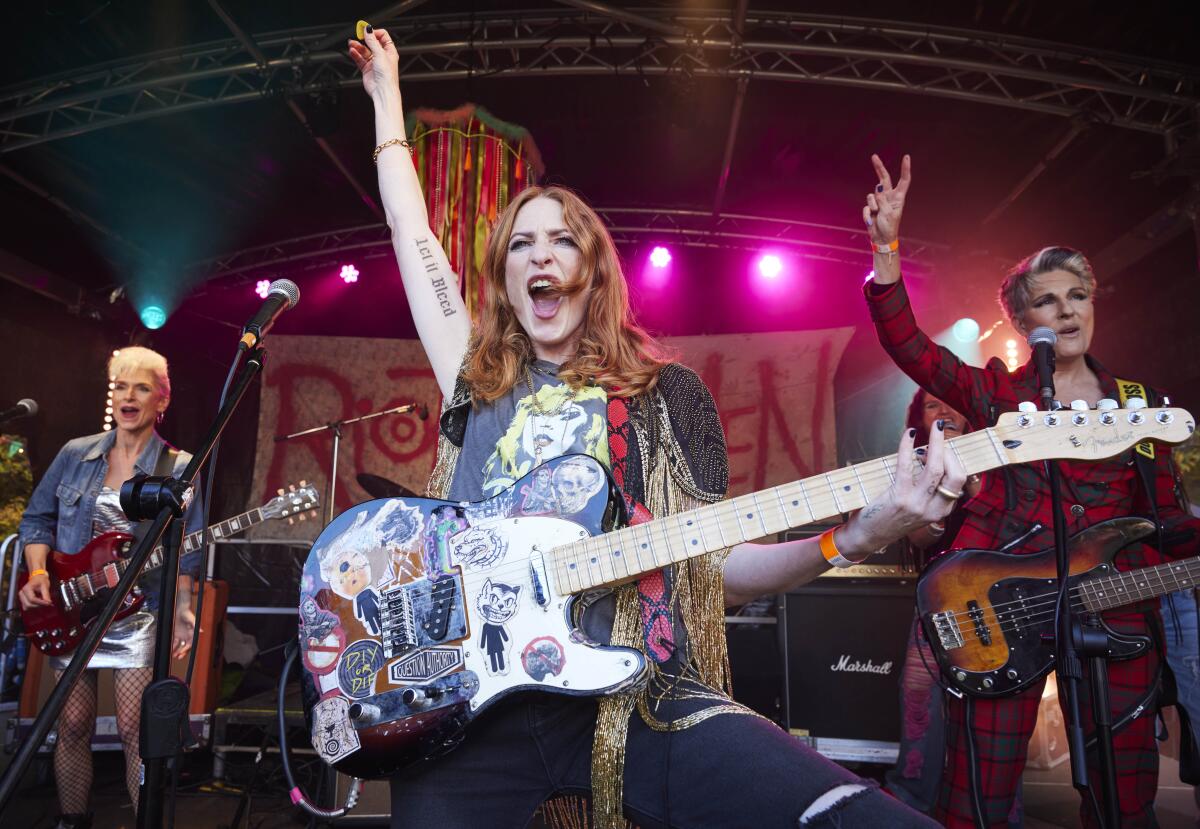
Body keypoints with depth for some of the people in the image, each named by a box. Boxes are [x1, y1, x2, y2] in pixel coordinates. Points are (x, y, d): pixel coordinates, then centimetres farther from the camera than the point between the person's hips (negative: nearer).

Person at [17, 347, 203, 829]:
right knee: (73, 725, 10)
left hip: (139, 612, -3)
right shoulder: (75, 455, 5)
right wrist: (38, 572, -5)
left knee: (134, 729, -2)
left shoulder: (179, 469, -3)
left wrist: (182, 608, -11)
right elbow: (37, 518, 11)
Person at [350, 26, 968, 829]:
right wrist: (386, 93, 31)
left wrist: (852, 536, -10)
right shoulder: (478, 382, 16)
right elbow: (413, 233, 22)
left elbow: (713, 565, 7)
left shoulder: (668, 392, 12)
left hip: (637, 697, -2)